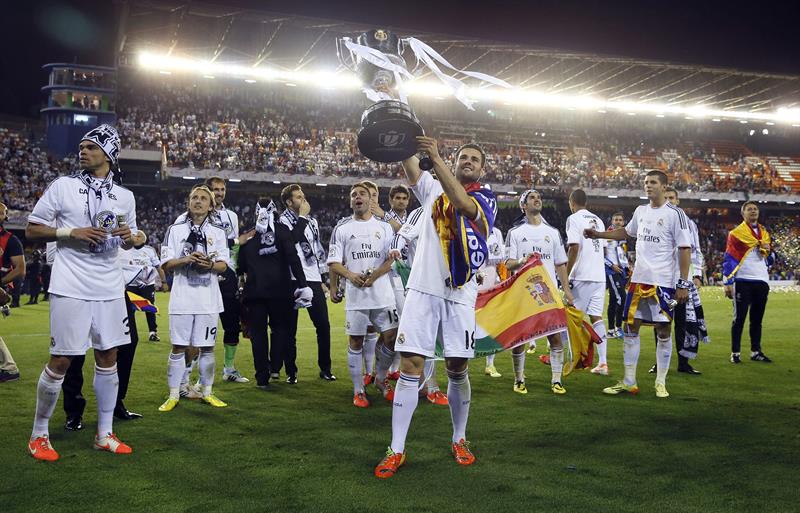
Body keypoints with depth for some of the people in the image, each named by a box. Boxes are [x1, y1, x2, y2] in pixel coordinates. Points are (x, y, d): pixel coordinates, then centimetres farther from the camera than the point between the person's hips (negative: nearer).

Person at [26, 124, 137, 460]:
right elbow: (32, 230, 1)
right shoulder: (63, 186, 0)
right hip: (71, 288, -4)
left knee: (108, 357, 8)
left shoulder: (124, 197, 10)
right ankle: (39, 435, 15)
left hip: (110, 289, 4)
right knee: (60, 361, -3)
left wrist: (128, 236, -2)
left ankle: (105, 434, 20)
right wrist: (71, 233, -14)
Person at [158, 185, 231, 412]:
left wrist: (210, 264, -16)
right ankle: (173, 395, 8)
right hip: (182, 297, -1)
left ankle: (207, 393, 17)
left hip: (208, 299, 1)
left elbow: (223, 264, 5)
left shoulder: (218, 233, 12)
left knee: (207, 347, 5)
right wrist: (187, 260, -14)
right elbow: (166, 264, 3)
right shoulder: (175, 230, 10)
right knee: (178, 347, -1)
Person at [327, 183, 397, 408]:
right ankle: (358, 391, 13)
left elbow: (391, 259, 4)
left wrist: (374, 276, -13)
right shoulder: (341, 230, 9)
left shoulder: (384, 227, 11)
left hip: (382, 293, 1)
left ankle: (381, 379, 23)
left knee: (391, 338, -1)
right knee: (356, 341, 2)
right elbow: (334, 263, 5)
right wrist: (351, 275, -14)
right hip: (355, 294, -1)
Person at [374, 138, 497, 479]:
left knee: (457, 370, 5)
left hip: (459, 294, -1)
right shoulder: (433, 187, 14)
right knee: (410, 367, -4)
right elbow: (411, 169, -4)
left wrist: (436, 157, -26)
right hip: (423, 289, 1)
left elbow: (463, 204, -18)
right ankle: (396, 449, 2)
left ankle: (459, 439, 25)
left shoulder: (486, 199, 4)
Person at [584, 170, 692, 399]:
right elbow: (626, 232, 29)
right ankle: (629, 382, 14)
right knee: (631, 327, 6)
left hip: (664, 282, -6)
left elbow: (685, 249, -10)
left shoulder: (675, 214, -8)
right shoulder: (640, 211, 11)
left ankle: (661, 383, 15)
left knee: (664, 331, 3)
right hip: (639, 279, 6)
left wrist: (683, 284, -15)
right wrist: (598, 234, 21)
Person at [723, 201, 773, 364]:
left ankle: (756, 351, 18)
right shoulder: (736, 233, -2)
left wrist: (768, 250, -1)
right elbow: (729, 259, -5)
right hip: (743, 281, -5)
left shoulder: (764, 233, 16)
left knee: (757, 319, 10)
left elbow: (769, 260, 22)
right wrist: (728, 283, -12)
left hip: (761, 281, 5)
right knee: (739, 318, -2)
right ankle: (735, 353, 4)